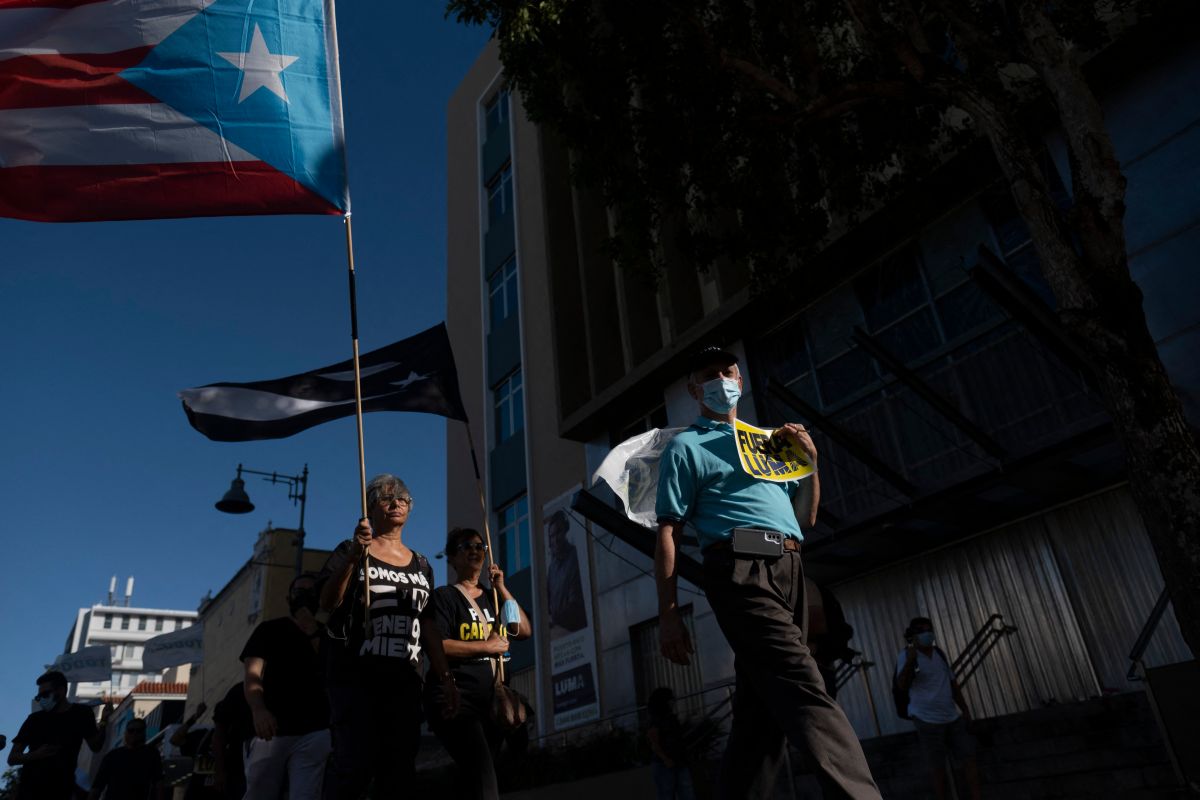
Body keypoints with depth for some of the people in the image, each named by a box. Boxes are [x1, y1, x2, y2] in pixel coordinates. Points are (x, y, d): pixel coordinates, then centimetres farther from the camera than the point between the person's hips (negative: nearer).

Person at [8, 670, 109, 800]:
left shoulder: (81, 713, 2)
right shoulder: (35, 719, 0)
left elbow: (95, 747, 5)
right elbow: (12, 758, 2)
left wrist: (103, 723, -12)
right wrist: (36, 754, -18)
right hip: (29, 789, 1)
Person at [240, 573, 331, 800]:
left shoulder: (325, 634, 17)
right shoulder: (270, 630, 13)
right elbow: (252, 675, 0)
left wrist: (312, 632, -5)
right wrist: (258, 710, -20)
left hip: (314, 731, 0)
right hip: (271, 728, 0)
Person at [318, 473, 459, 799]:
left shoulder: (420, 564, 16)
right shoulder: (351, 550, 4)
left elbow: (429, 625, 15)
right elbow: (328, 602, -11)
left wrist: (445, 677, 6)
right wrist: (354, 555, -24)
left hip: (404, 678, 4)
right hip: (355, 674, -4)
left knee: (400, 769, 3)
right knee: (357, 763, -16)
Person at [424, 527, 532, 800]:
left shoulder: (492, 598, 19)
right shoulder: (444, 596, 0)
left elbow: (524, 631, 9)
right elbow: (436, 646, -13)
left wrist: (501, 588, 5)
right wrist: (488, 646, -11)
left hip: (491, 701, 7)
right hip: (454, 698, -7)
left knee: (472, 776, 11)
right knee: (482, 771, -25)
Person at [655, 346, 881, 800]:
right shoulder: (687, 446, 11)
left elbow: (806, 518, 30)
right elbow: (668, 532, 2)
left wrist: (810, 460, 15)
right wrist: (669, 612, -7)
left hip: (790, 571, 7)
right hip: (742, 569, -6)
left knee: (764, 704, 5)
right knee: (805, 692, -20)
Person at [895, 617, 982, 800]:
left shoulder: (938, 652, 10)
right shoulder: (906, 655, -11)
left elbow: (952, 682, 18)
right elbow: (902, 685, -25)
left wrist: (965, 709, 14)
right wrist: (910, 660, -40)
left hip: (952, 716, 7)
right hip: (927, 719, -6)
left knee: (969, 755, 7)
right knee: (937, 766, -1)